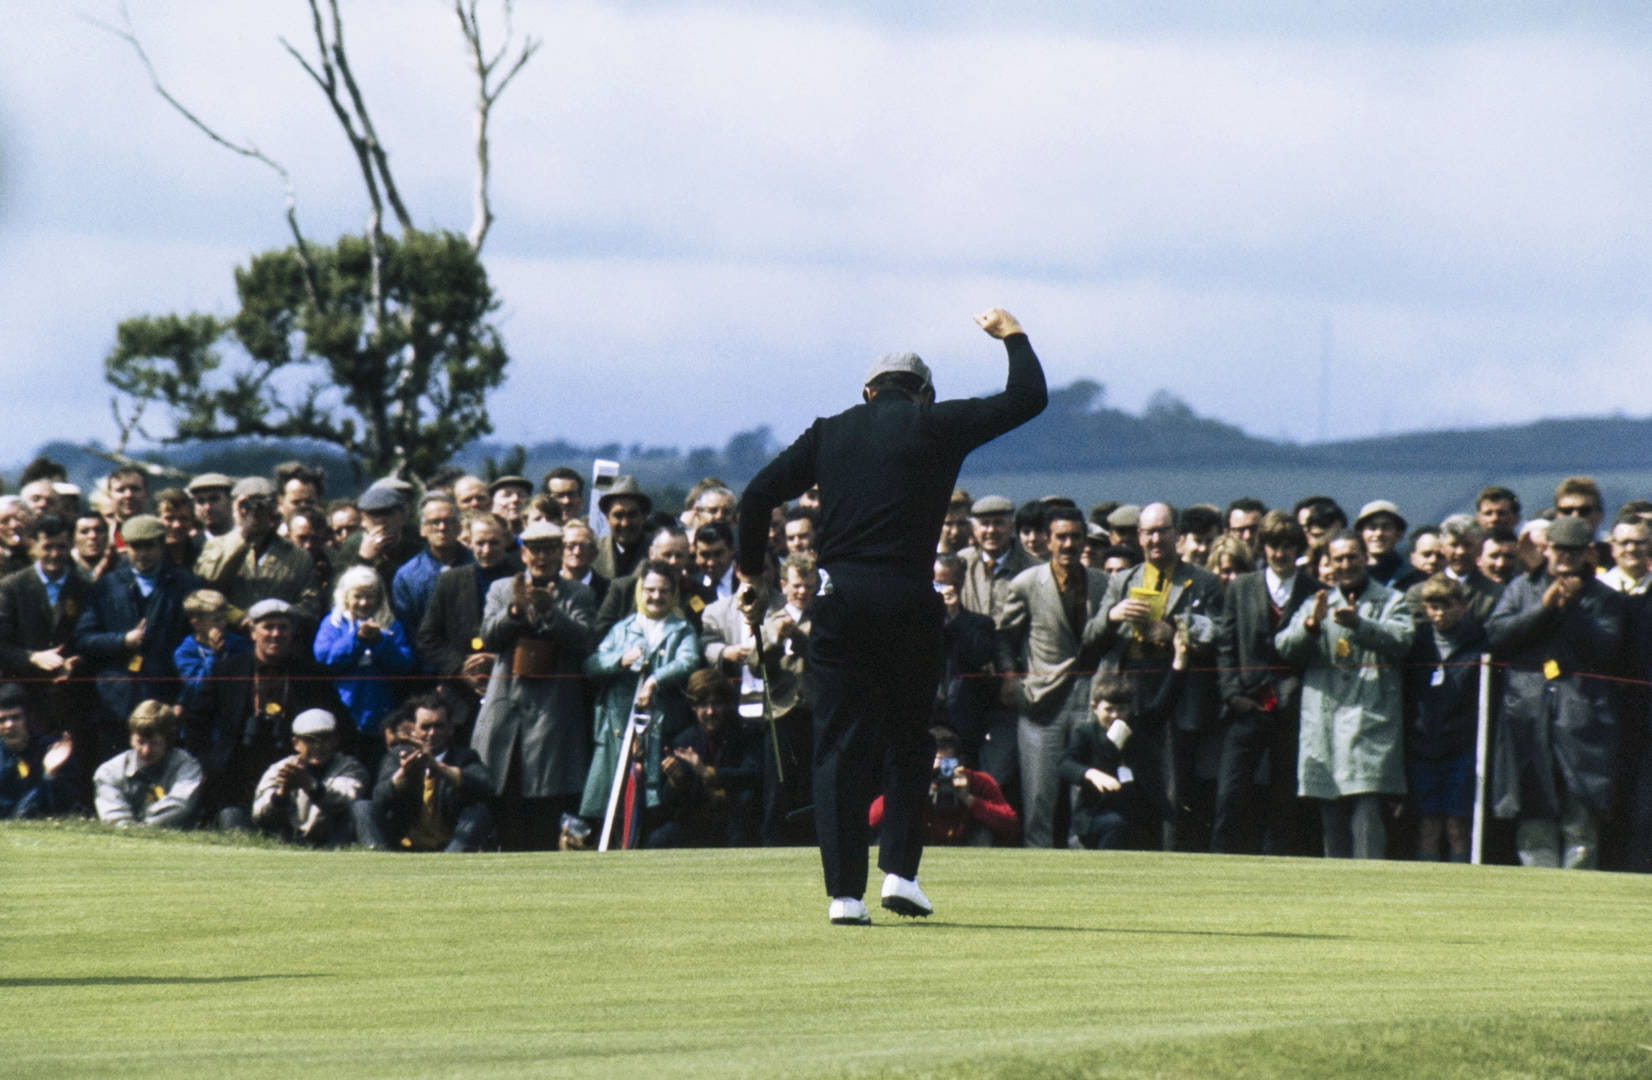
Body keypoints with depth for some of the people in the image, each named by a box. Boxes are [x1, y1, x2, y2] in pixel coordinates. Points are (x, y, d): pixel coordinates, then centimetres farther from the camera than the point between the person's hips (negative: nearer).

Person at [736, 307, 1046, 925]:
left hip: (841, 602, 2)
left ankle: (844, 892, -4)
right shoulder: (938, 426, 4)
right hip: (909, 599, -1)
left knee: (840, 747, 3)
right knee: (909, 740, 14)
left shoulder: (831, 433, 11)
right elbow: (1027, 398, 8)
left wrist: (751, 571, 20)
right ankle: (900, 872, 2)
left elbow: (760, 494, 7)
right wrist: (1012, 337, 25)